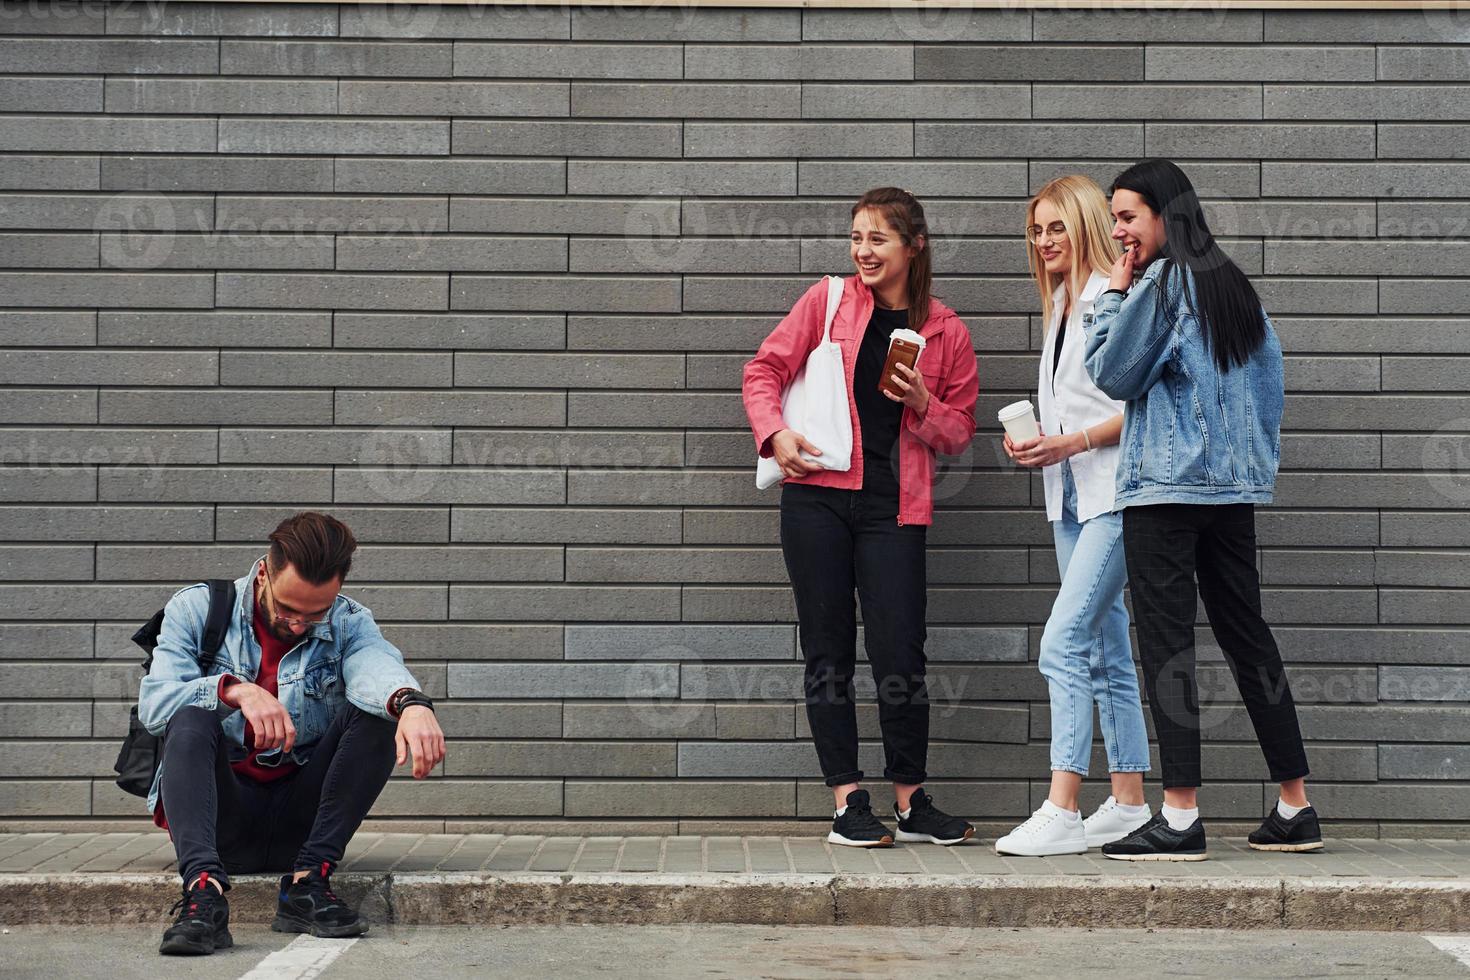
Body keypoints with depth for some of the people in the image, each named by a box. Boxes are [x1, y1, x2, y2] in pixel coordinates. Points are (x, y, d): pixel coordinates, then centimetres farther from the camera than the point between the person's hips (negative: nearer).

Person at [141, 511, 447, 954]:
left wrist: (412, 702, -48)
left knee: (375, 712, -19)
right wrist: (234, 689, -34)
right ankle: (204, 889, -47)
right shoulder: (196, 610, 0)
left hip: (299, 822, 1)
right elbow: (154, 703, -15)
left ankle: (307, 881, -27)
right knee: (192, 719, -28)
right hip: (220, 818, -1)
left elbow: (377, 665, -23)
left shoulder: (348, 624, 2)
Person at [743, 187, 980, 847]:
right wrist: (775, 433, -9)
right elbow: (764, 369, 8)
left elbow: (959, 432, 12)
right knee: (828, 651, 2)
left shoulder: (945, 331, 9)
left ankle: (911, 804, 11)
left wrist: (923, 405, -8)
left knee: (899, 656, -4)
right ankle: (847, 804, 9)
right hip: (817, 495, 0)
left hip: (893, 506, 0)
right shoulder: (827, 301, 7)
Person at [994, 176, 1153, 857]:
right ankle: (1128, 803, 16)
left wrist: (1074, 441, -19)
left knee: (1064, 643, -17)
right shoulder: (1061, 308, 19)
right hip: (1071, 499, 9)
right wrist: (1032, 445, 8)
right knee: (1106, 653, 10)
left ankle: (1061, 813, -17)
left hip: (1114, 496, -9)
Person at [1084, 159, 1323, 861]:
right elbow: (1270, 388, 18)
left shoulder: (1161, 283, -8)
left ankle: (1180, 816, -10)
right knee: (1247, 638, 11)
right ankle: (1296, 809, 14)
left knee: (1166, 645, -7)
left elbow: (1112, 375, -5)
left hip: (1164, 487, -8)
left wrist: (1113, 295, 4)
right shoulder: (1238, 288, 16)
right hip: (1235, 487, 8)